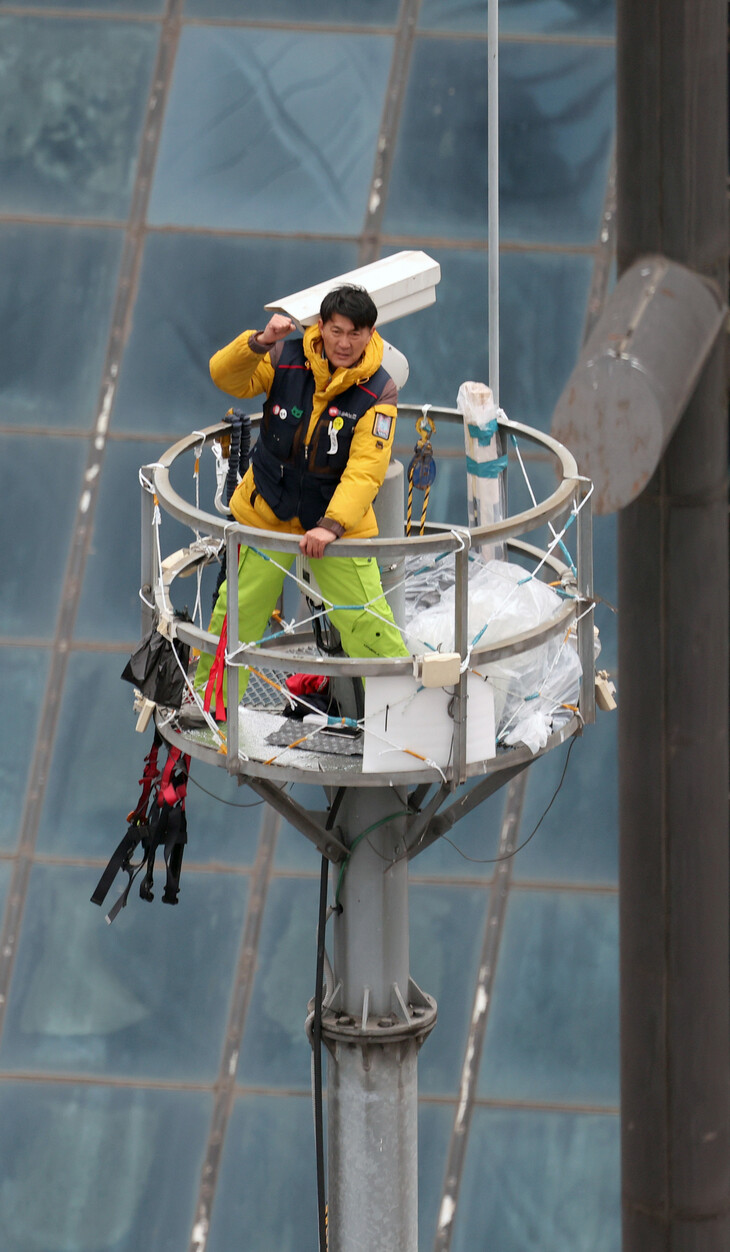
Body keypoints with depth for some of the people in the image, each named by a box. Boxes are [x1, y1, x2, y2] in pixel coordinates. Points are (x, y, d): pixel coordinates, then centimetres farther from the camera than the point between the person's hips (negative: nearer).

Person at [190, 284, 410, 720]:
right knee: (239, 607, 11)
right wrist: (259, 343, -37)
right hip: (268, 510, 2)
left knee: (365, 618, -3)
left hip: (339, 517, -2)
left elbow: (365, 470, -25)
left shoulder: (379, 391, -18)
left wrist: (332, 525, -37)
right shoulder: (287, 359, -13)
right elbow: (228, 378, -18)